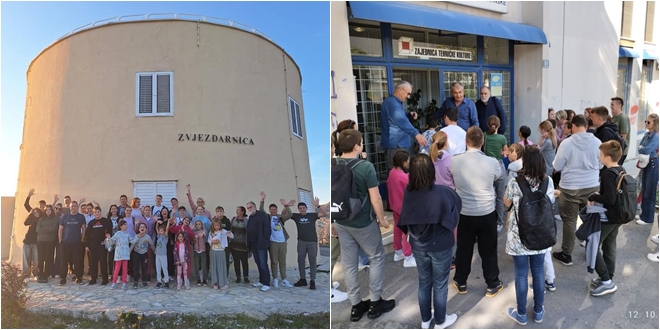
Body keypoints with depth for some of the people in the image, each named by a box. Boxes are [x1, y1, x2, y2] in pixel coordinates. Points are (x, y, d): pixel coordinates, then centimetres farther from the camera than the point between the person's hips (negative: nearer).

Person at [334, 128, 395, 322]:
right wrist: (382, 219, -1)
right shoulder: (366, 167, -20)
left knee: (348, 263, 13)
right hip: (363, 223, -5)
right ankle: (375, 303, 20)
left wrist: (335, 220, 15)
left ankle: (355, 306, 24)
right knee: (376, 258, 14)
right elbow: (375, 199, -17)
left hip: (341, 223, 5)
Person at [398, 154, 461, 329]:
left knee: (424, 283, 21)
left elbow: (405, 222, 0)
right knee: (440, 285, 16)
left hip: (418, 246, 4)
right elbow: (458, 205, -4)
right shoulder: (443, 192, -25)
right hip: (440, 247, -3)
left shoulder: (408, 193, -14)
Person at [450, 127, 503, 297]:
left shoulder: (455, 161, -12)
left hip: (464, 213, 1)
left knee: (463, 249, 16)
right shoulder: (492, 162, -14)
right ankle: (492, 285, 28)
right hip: (487, 213, -1)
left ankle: (461, 283, 30)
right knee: (488, 250, 14)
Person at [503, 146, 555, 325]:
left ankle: (521, 314, 22)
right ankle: (538, 312, 31)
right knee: (538, 271, 17)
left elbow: (507, 203, 1)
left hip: (519, 236, -3)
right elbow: (550, 203, 10)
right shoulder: (548, 181, -6)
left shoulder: (515, 183, -17)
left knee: (521, 274, 8)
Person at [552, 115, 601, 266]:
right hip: (592, 187, 4)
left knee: (569, 221, 5)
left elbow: (557, 167, -7)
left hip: (570, 188, -3)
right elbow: (601, 164, 8)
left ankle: (566, 255, 12)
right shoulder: (597, 142, -5)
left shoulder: (566, 143, -15)